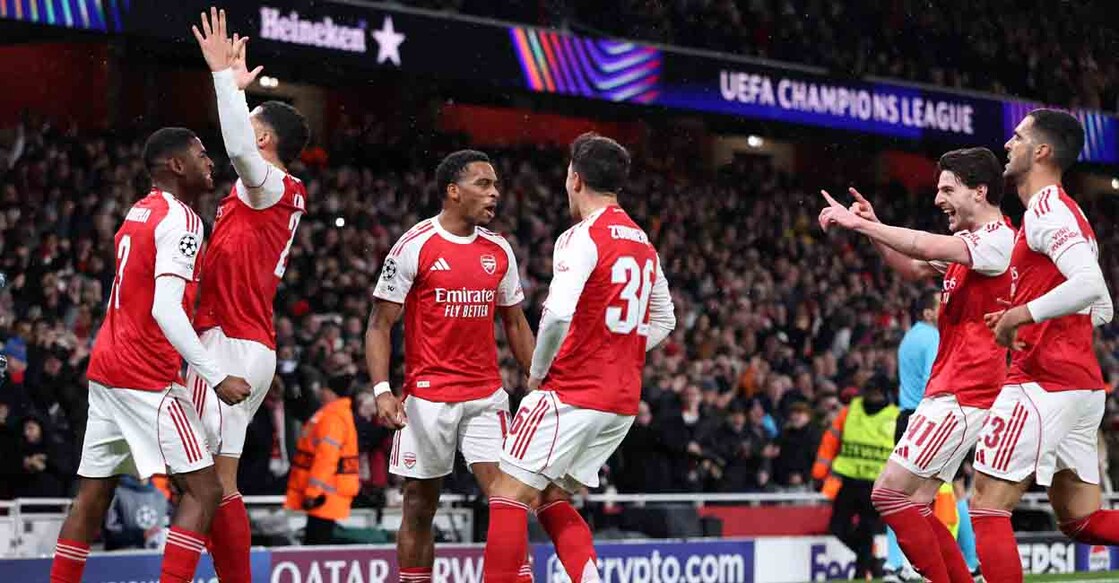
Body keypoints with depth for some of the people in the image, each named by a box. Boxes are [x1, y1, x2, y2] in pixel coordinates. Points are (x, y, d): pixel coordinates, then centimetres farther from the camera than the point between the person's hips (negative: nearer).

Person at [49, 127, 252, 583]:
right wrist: (217, 377, -22)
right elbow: (166, 310, -22)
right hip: (147, 377, -9)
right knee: (204, 492, -8)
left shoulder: (139, 212, 16)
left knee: (93, 494, 12)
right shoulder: (179, 219, -12)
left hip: (106, 366, 9)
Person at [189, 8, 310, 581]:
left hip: (231, 345, -10)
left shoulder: (269, 185, -11)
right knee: (216, 479, 11)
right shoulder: (285, 193, 15)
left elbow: (239, 148, -31)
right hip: (251, 345, 10)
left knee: (216, 480, -12)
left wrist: (225, 75, -28)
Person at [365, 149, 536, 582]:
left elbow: (515, 324, 17)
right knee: (420, 506, 4)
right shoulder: (415, 246, -7)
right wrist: (382, 390, -18)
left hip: (486, 395, 3)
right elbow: (380, 325, -6)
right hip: (428, 396, -3)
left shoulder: (499, 250, 8)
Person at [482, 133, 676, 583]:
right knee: (551, 499, 16)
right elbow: (663, 322, 24)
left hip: (572, 391, -8)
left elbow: (558, 314, -26)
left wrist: (538, 372, -10)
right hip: (623, 399, 8)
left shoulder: (583, 238, -12)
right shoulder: (643, 243, 14)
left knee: (509, 495, -4)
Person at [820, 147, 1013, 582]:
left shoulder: (999, 239, -13)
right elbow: (914, 267, 29)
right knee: (912, 507, 9)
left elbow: (929, 248, -27)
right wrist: (873, 227, 13)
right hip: (947, 388, 10)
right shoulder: (969, 241, 18)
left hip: (963, 394, -10)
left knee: (890, 493, -15)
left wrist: (859, 223, -22)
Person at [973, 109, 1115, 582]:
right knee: (1081, 520, 10)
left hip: (1043, 383, -10)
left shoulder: (1046, 207, -11)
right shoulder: (1070, 214, 20)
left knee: (988, 505, -5)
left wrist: (1022, 314, -18)